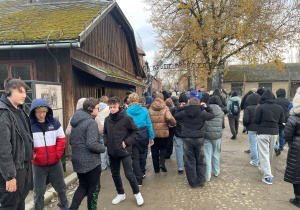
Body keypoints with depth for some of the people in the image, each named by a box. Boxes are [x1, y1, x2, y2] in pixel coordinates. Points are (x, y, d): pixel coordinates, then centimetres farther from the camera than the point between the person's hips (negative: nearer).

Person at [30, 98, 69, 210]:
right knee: (39, 191, 12)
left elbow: (61, 139, 3)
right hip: (38, 165, -2)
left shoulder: (54, 123, -3)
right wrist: (32, 155, -13)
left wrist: (58, 154, -4)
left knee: (61, 187, 19)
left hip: (55, 163, 3)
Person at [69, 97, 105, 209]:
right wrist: (102, 148, -10)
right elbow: (92, 144, -27)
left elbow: (71, 141, 16)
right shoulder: (91, 122, -20)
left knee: (83, 185, 22)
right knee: (94, 187, 11)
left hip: (77, 160, 8)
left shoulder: (76, 121, 8)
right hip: (90, 161, -8)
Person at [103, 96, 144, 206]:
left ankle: (137, 193, 24)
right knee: (115, 174, 16)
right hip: (112, 152, 5)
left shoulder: (126, 118, -13)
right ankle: (121, 194, 37)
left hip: (124, 151, -5)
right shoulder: (107, 119, 1)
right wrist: (106, 142, 1)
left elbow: (136, 132, -7)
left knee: (129, 174, -2)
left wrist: (126, 142, -13)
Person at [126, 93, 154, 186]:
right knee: (142, 154, 21)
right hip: (143, 136, 3)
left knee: (135, 158, 5)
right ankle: (141, 172, 39)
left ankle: (138, 179, 7)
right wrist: (151, 137, 4)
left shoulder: (127, 112, -9)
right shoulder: (144, 110, -3)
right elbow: (149, 124, -1)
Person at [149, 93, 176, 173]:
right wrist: (174, 124, 0)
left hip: (153, 133, 2)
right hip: (163, 133, -2)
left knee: (154, 150, 11)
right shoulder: (165, 108, -6)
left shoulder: (150, 109, 1)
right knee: (163, 148, 16)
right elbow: (170, 118, -19)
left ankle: (156, 168, 17)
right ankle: (162, 162, -4)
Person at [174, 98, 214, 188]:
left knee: (190, 162, 9)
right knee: (200, 161, 17)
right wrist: (207, 107, 19)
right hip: (199, 139, 0)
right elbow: (212, 115, 12)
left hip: (187, 139, 0)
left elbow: (175, 116, 15)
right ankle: (201, 180, 17)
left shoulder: (183, 113, -1)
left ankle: (193, 183, 16)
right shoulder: (202, 113, -4)